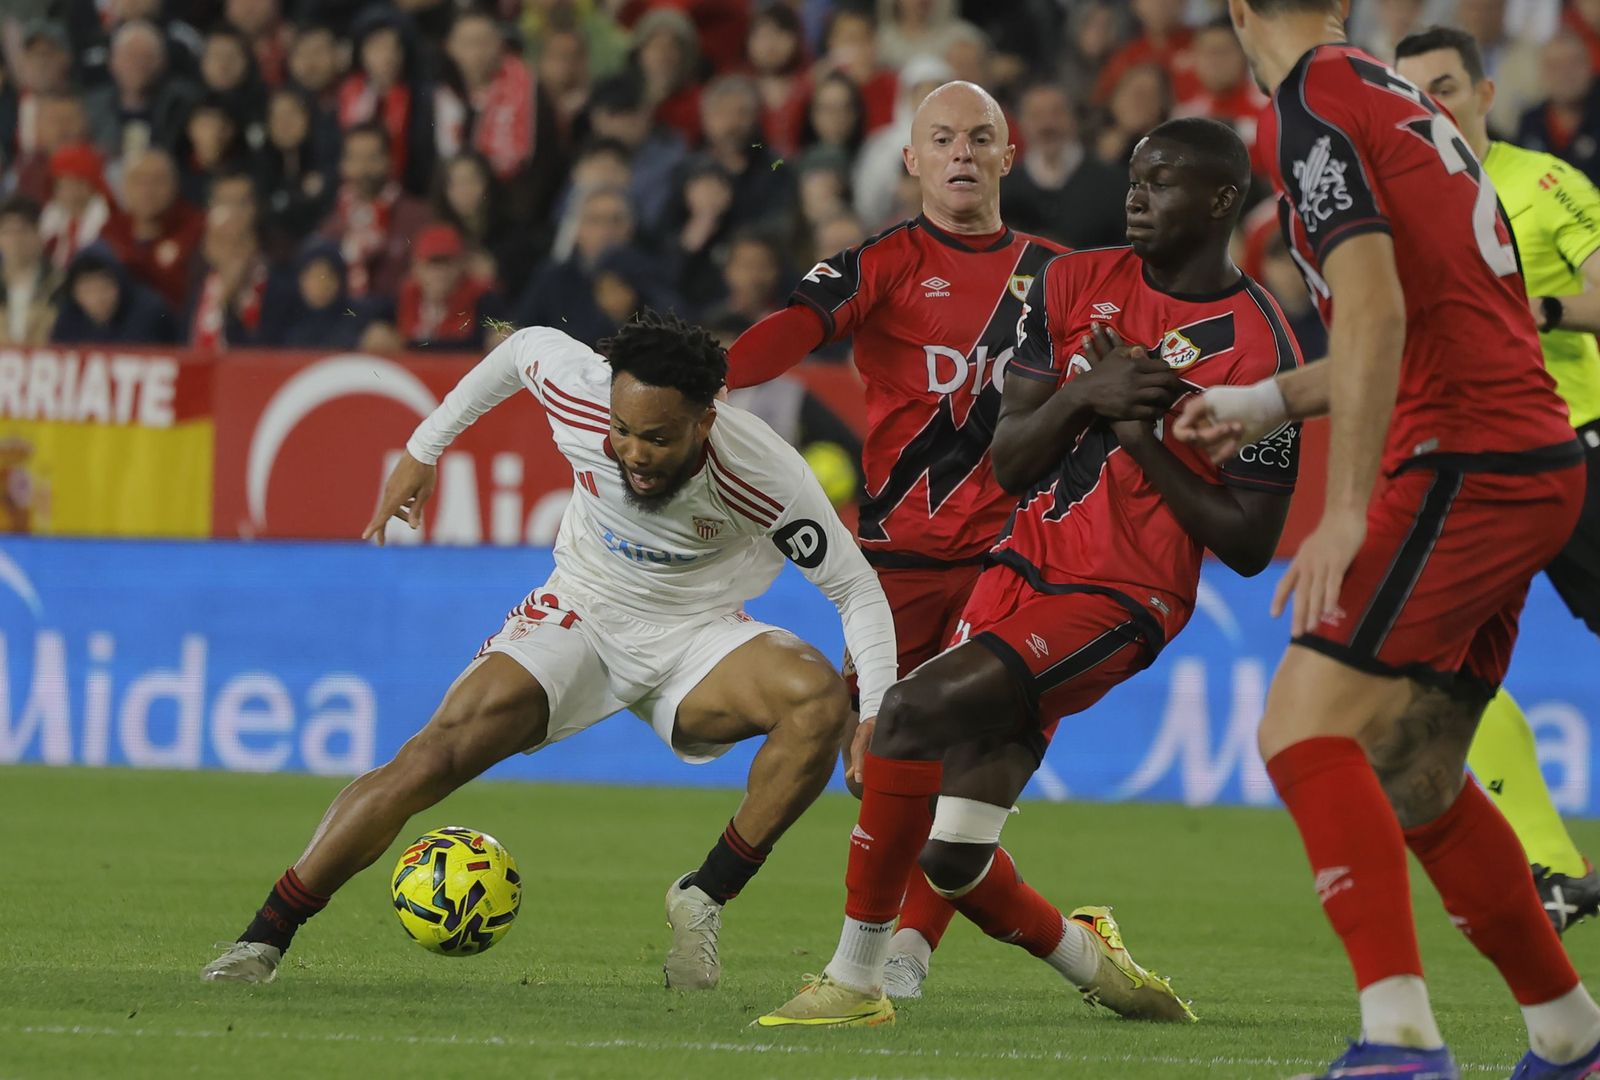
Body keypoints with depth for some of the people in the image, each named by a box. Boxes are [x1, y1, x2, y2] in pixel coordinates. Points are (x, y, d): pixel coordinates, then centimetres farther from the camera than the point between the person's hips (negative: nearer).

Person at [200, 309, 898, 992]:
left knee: (819, 697, -30)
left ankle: (705, 898, -13)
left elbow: (857, 589, -16)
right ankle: (262, 942, -13)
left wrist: (877, 721, -26)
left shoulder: (762, 473, -29)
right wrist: (423, 449, 9)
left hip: (696, 637, -1)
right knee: (438, 754, -19)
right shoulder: (579, 390, -24)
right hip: (580, 618, 1)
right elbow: (526, 346, 2)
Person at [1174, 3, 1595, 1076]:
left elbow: (1378, 315, -20)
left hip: (1463, 460, -9)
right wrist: (1266, 402, 37)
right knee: (1410, 776, 16)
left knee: (1305, 732, -15)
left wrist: (1345, 513, -22)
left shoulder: (1309, 106, -8)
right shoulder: (1404, 100, 19)